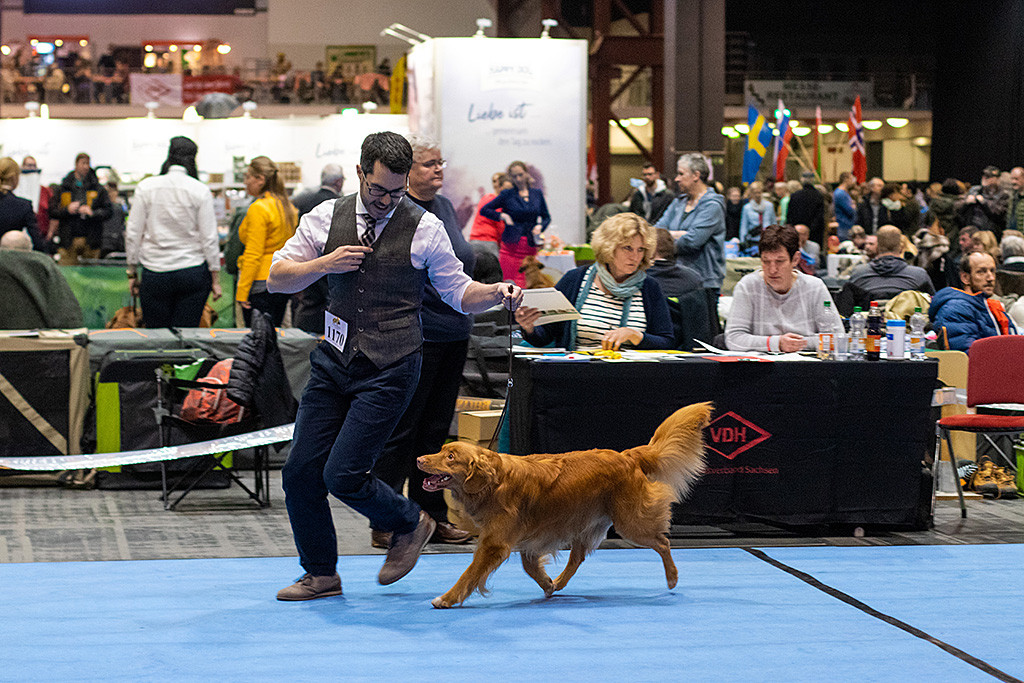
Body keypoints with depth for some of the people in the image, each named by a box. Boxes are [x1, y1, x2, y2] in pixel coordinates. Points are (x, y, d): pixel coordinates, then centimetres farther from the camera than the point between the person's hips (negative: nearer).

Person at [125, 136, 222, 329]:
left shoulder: (146, 187, -1)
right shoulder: (201, 191, -4)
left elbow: (133, 234, 2)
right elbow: (209, 239, -3)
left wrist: (132, 272, 11)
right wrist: (215, 279, 5)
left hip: (155, 275, 1)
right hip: (193, 274, 0)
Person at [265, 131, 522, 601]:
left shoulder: (424, 228, -3)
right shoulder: (326, 218, 5)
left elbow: (459, 292, 3)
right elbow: (276, 279, 7)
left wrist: (497, 293, -17)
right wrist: (324, 264, -10)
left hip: (388, 371, -4)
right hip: (333, 360, 4)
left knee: (342, 475, -11)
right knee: (300, 472, 1)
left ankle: (409, 524, 18)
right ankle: (320, 575, 20)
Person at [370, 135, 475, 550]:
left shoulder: (444, 207, 14)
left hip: (453, 334, 8)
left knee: (436, 429, 13)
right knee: (401, 432, -3)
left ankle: (432, 516, 20)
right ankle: (385, 526, 2)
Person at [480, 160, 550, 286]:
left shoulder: (537, 194, 12)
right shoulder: (507, 195, 4)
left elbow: (546, 217, 20)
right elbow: (484, 210, 7)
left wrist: (540, 226, 0)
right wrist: (502, 216, -6)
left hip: (530, 247, 2)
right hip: (511, 246, -2)